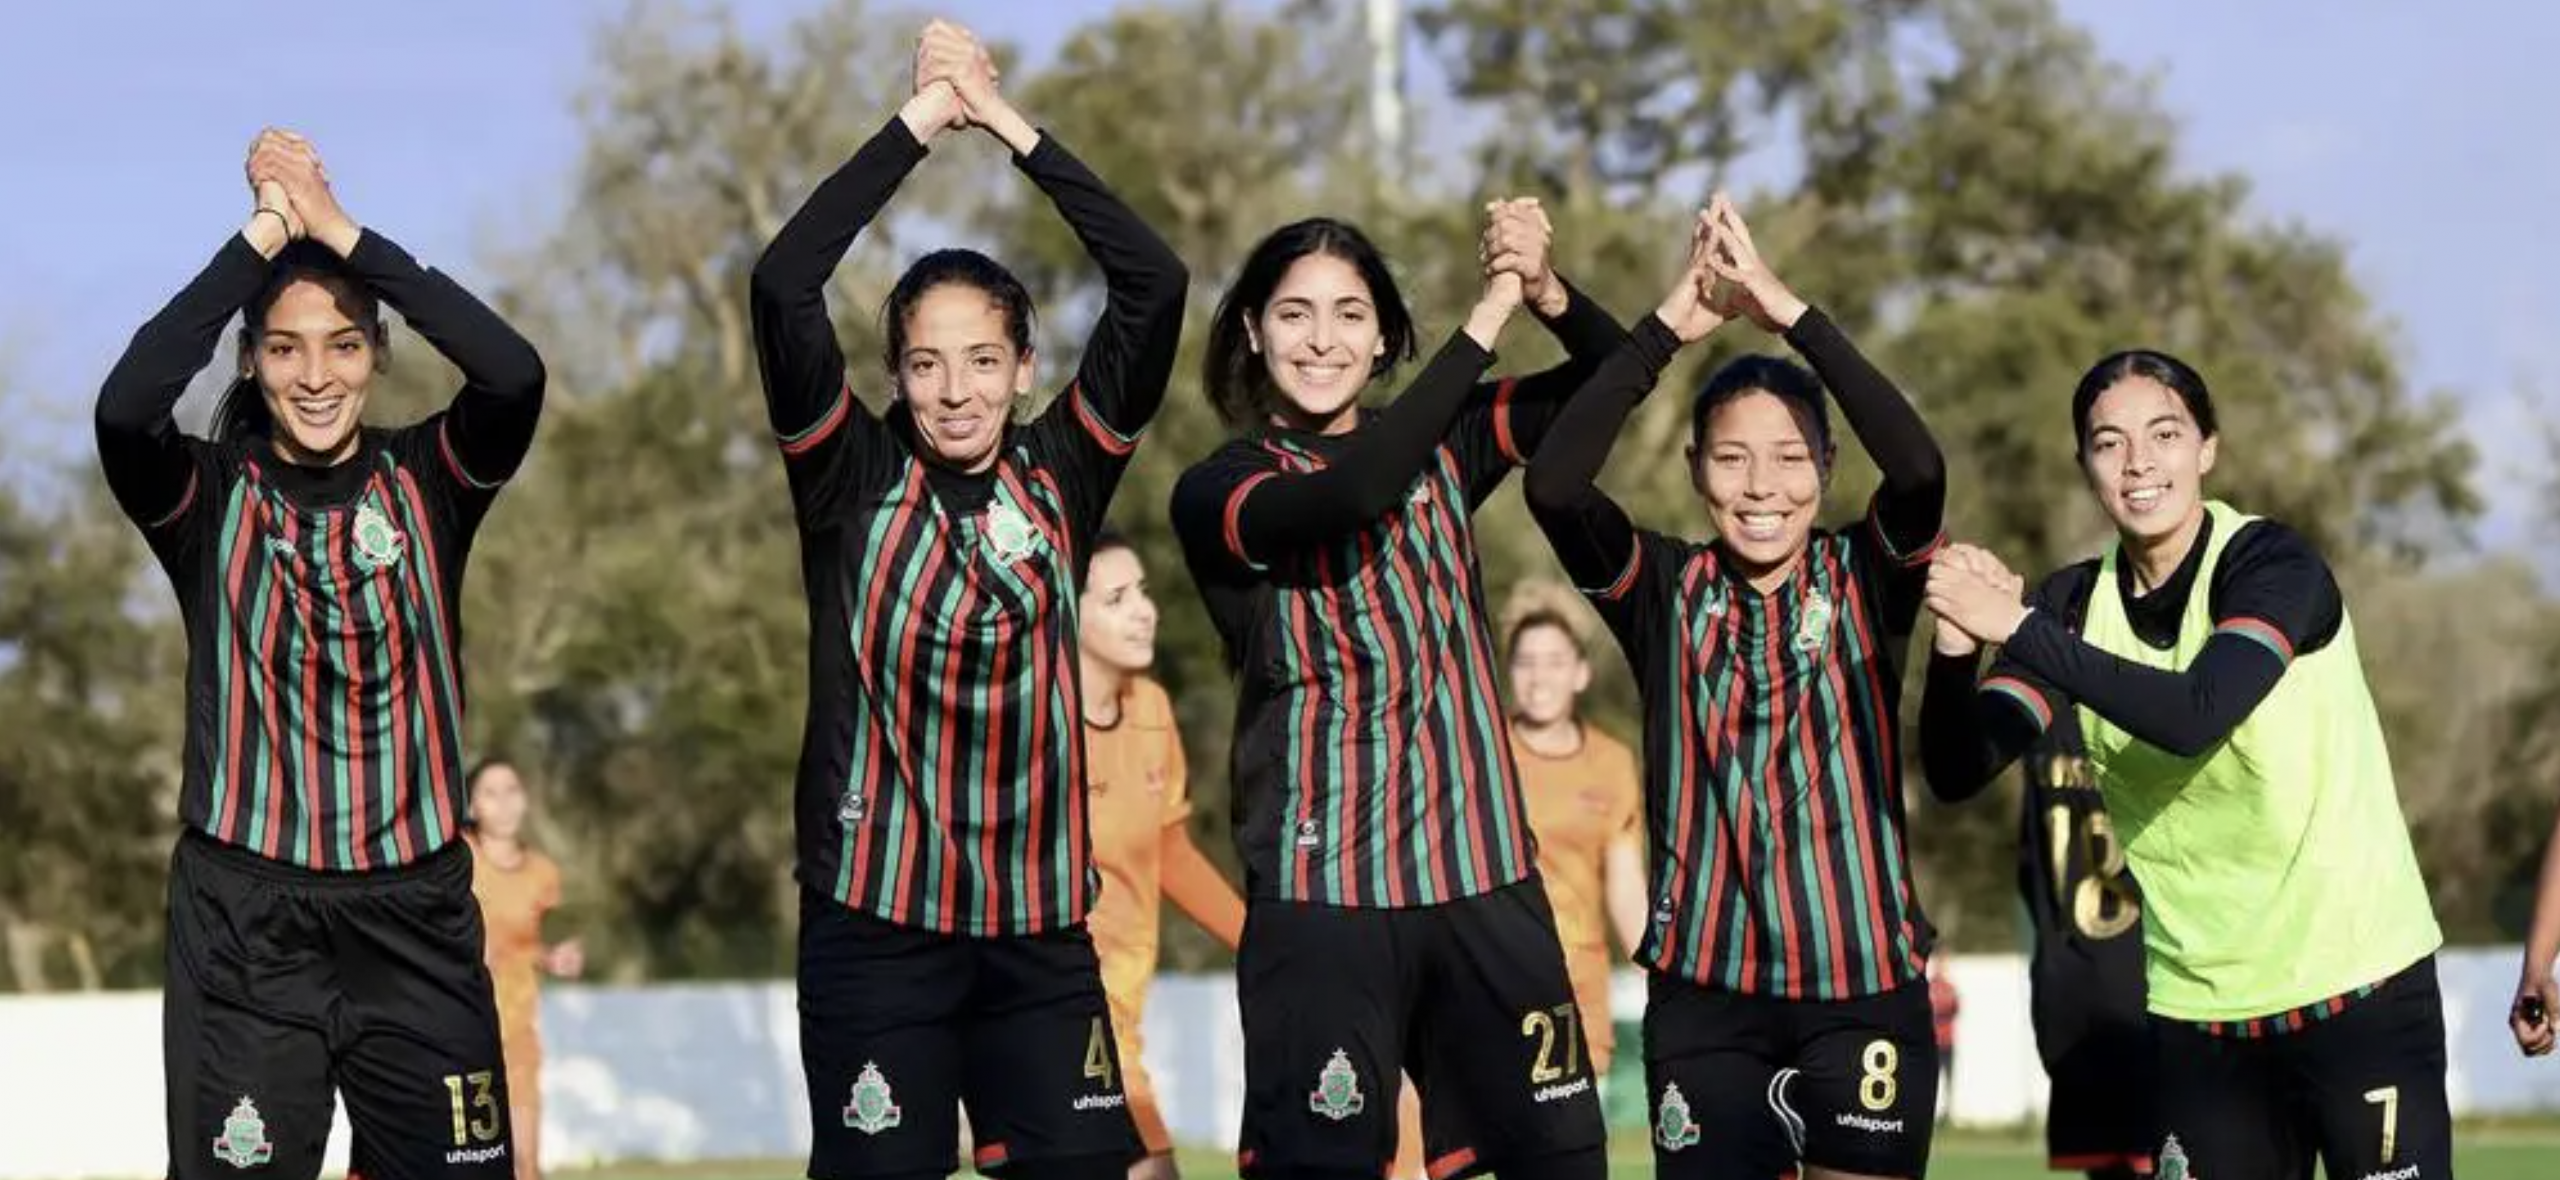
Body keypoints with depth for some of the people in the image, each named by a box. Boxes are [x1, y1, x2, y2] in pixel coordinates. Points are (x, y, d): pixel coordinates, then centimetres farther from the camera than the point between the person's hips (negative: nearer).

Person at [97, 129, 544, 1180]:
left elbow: (515, 375, -16)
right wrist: (263, 235, -17)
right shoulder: (211, 496, 1)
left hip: (415, 918, 1)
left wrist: (343, 233, -15)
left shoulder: (425, 483, 4)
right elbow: (125, 407, -21)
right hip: (244, 922, -1)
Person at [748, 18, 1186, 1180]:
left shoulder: (1058, 480, 5)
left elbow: (1155, 285, -3)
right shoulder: (853, 482, 0)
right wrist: (921, 119, -11)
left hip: (1039, 920, 2)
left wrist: (1010, 123, -6)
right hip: (876, 917, -2)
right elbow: (781, 285, -13)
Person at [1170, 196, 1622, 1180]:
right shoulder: (1216, 492, -3)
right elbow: (1353, 495, -22)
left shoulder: (1438, 447, 10)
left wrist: (1545, 290, -19)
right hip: (1322, 890, -4)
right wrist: (1486, 317, -19)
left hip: (1483, 872, 4)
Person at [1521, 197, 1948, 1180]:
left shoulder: (1866, 583, 1)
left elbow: (1920, 467, -19)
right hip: (1705, 991, 1)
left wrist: (1790, 311, -21)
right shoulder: (1666, 594, 2)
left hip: (1865, 984, -1)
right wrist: (1669, 325, -19)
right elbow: (1553, 485, -15)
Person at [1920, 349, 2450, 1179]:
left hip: (2357, 988, -4)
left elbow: (2197, 715, -29)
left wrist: (2016, 627, -31)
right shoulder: (2076, 604, 2)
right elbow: (1962, 763, -6)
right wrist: (1958, 643, -24)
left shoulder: (2272, 565, -12)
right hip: (2195, 1009, 4)